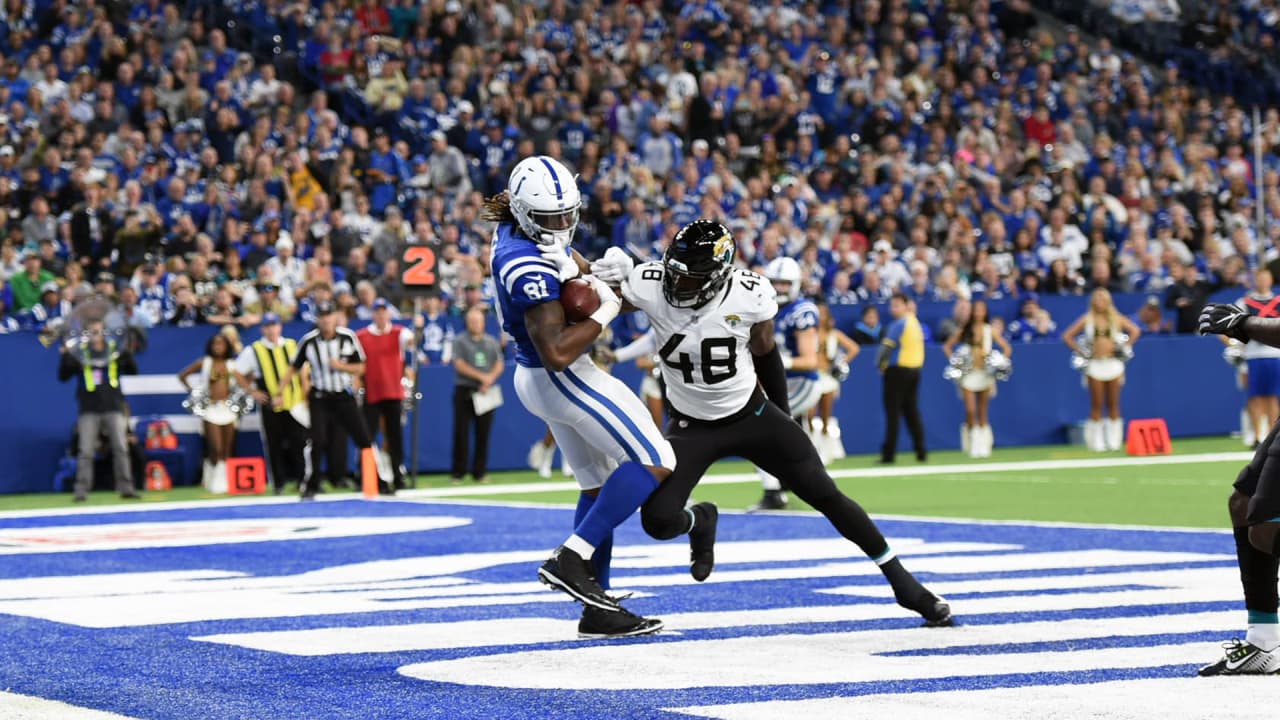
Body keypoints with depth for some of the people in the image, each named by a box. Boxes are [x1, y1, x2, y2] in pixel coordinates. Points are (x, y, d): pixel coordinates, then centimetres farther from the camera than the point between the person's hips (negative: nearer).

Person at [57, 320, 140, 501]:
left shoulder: (115, 349, 6)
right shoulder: (78, 352, 3)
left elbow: (132, 371, 4)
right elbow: (63, 376, 0)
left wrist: (127, 354, -14)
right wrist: (65, 357, -15)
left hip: (113, 408, 1)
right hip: (89, 410, -1)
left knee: (121, 449, -1)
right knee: (86, 452, -3)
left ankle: (125, 488, 3)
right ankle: (81, 490, -1)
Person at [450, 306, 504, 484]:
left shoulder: (492, 342, 14)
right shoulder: (460, 341, 3)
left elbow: (499, 365, 10)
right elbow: (459, 365, -7)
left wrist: (489, 380, -8)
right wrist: (481, 376, -13)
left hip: (485, 393, 3)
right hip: (464, 391, -3)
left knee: (483, 433, 2)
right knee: (461, 432, -5)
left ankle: (479, 472, 7)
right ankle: (458, 472, -1)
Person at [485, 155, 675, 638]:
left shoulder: (513, 231, 0)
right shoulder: (528, 268, -29)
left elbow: (577, 268, 15)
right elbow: (557, 353, -32)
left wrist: (604, 272, -7)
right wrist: (605, 311, -22)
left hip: (536, 379, 10)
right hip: (562, 379, -10)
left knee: (600, 486, 14)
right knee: (654, 462, -9)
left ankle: (596, 610, 14)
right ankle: (572, 559, -13)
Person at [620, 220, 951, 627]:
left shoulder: (750, 295, -20)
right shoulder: (650, 286, -22)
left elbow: (764, 352, 0)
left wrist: (783, 418, 11)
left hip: (751, 415, 0)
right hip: (692, 427, 0)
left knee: (826, 496, 0)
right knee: (658, 522, -15)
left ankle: (903, 582, 15)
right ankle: (699, 521, 25)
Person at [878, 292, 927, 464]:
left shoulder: (899, 324, -13)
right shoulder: (916, 323, 11)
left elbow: (887, 347, -18)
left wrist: (881, 365, 0)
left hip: (897, 371, -7)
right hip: (914, 370, 7)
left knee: (892, 413, -4)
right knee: (912, 412, 12)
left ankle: (888, 454, -6)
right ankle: (921, 452, 10)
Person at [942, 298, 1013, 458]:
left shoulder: (990, 331, 2)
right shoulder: (963, 331, 2)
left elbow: (1007, 348, 7)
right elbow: (947, 346, 11)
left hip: (985, 373, 1)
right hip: (968, 373, -1)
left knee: (983, 412, 2)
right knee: (970, 410, -9)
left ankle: (983, 445, 8)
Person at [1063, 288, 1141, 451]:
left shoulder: (1116, 318, 5)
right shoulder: (1087, 319, 3)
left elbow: (1135, 331, 9)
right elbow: (1067, 336, 5)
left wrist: (1124, 346, 1)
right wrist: (1080, 351, -2)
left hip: (1113, 364, 1)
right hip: (1095, 365, -1)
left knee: (1113, 405, 3)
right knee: (1096, 405, 0)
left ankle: (1114, 441, 8)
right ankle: (1096, 442, 3)